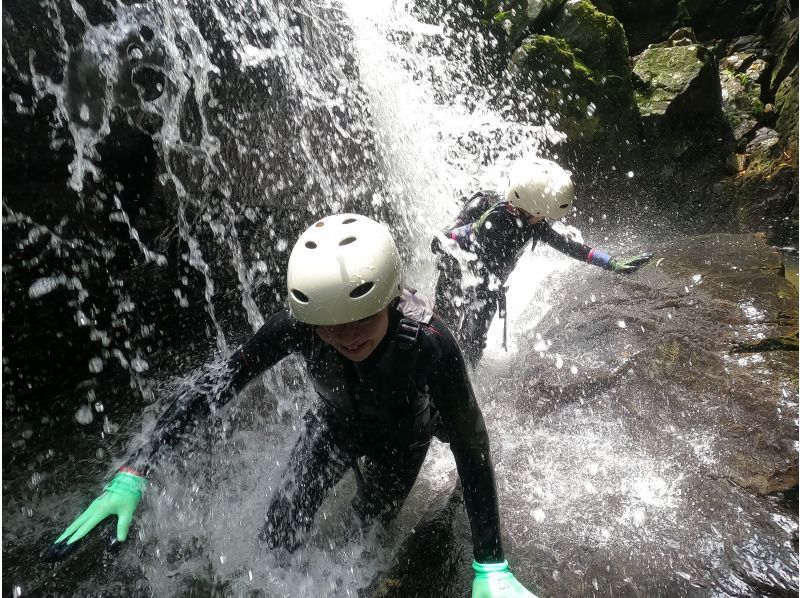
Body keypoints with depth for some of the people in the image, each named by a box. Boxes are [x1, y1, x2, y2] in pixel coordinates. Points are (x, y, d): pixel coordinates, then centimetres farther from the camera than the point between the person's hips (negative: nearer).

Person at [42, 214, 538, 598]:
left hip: (398, 437, -1)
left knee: (370, 525, 19)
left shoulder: (430, 342, -42)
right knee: (280, 539, 2)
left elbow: (471, 443, -34)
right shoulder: (298, 325, -35)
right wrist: (135, 471, -30)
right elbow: (218, 384, -26)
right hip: (335, 424, 2)